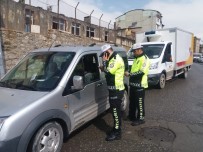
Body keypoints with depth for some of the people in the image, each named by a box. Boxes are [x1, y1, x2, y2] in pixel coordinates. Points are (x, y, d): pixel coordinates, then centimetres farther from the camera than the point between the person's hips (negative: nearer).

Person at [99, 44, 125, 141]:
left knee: (116, 111, -3)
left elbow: (109, 72, -24)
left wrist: (105, 61, -14)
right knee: (114, 110, 17)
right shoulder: (113, 59, 15)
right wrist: (104, 68, 3)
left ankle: (117, 133, 8)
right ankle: (116, 129, 30)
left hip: (116, 90, -10)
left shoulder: (116, 59, -17)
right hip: (114, 89, 10)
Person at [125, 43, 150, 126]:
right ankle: (131, 116, 33)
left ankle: (141, 118, 13)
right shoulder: (136, 58, 17)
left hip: (140, 85, -9)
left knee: (139, 102, 0)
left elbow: (141, 72, -23)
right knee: (132, 101, 18)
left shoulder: (145, 59, -13)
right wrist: (129, 74, 5)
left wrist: (129, 74, -20)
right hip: (133, 83, 9)